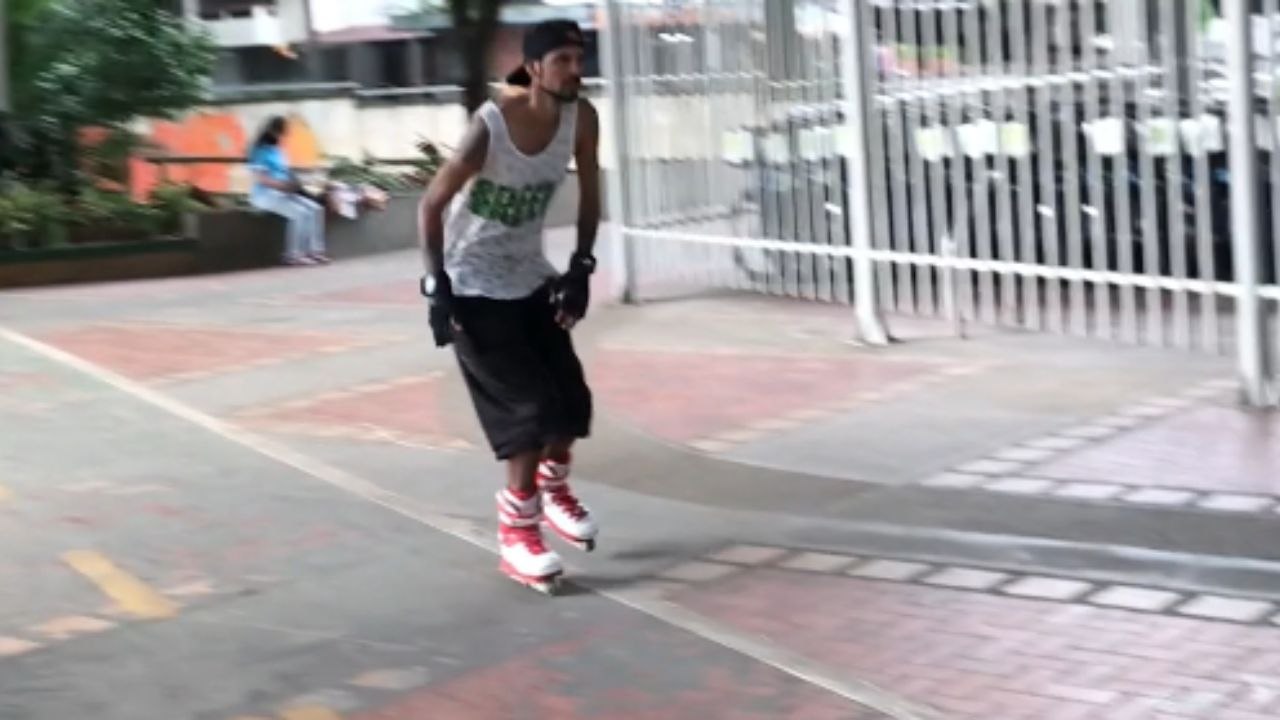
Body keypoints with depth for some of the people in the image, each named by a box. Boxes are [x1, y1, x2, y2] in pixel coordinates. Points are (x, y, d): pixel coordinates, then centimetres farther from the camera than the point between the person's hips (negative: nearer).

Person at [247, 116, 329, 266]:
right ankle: (294, 255, -22)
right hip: (266, 195, -9)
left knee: (315, 209, -7)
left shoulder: (278, 151, 16)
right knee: (300, 213, -27)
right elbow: (261, 179, -19)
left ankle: (315, 250, -11)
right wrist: (283, 185, -23)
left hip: (283, 193, 9)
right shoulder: (261, 151, -11)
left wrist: (293, 183, 0)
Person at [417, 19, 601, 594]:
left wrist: (581, 266, -3)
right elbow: (432, 205, -20)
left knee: (572, 398, 5)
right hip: (473, 284, -6)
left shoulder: (581, 118, -11)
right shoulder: (490, 126, -27)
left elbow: (589, 193, 4)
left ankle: (553, 489, 34)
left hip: (531, 276, 6)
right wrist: (437, 286, -22)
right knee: (530, 405, -10)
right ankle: (517, 534, 4)